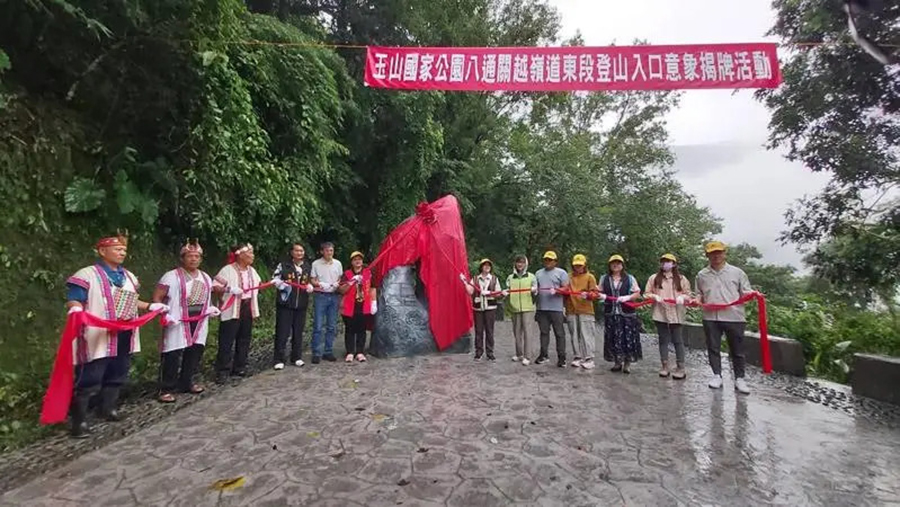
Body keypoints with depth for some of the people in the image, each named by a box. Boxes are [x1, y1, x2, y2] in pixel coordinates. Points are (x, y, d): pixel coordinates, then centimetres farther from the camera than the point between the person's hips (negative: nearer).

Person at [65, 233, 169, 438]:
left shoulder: (129, 276, 15)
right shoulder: (88, 274, -8)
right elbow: (73, 300, -13)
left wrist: (151, 306, 18)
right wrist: (76, 310, -34)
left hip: (124, 335, 7)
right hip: (99, 336, -7)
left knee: (118, 375, 16)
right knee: (90, 379, -3)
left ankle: (108, 408, 31)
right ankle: (79, 420, 8)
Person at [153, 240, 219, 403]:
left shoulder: (206, 277, 13)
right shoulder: (172, 276, -8)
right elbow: (156, 298, -9)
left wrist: (211, 308, 7)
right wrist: (165, 314, -21)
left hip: (199, 323, 6)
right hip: (178, 323, -6)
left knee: (195, 353, 12)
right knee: (172, 356, -3)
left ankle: (186, 383, 28)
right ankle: (167, 389, 10)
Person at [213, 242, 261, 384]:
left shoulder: (252, 270, 11)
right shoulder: (228, 270, -12)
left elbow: (257, 285, 23)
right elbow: (214, 286, -17)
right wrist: (229, 289, -30)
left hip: (248, 309, 7)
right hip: (232, 311, -7)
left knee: (244, 340, 13)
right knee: (226, 342, -1)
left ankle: (239, 368, 25)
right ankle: (222, 371, 9)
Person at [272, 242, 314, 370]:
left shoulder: (308, 267, 10)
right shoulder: (283, 265, -2)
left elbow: (311, 281, 19)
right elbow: (275, 279, 2)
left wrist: (310, 287, -2)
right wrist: (282, 285, -16)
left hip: (301, 304, 4)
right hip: (285, 303, -4)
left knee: (298, 332, 11)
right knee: (282, 332, -2)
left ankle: (297, 357, 22)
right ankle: (279, 359, 7)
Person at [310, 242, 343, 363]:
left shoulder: (338, 263, 7)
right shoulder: (316, 264, -1)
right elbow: (312, 280, 3)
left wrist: (337, 284, -7)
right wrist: (319, 284, -16)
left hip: (334, 296, 3)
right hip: (320, 295, -3)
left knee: (332, 326, 8)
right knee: (318, 326, -2)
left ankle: (328, 352, 18)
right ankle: (316, 353, 6)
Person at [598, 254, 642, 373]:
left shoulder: (629, 278, 3)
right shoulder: (604, 278, 9)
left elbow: (637, 292, 4)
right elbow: (599, 292, 13)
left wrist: (628, 297, -13)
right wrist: (601, 295, -9)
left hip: (627, 313, -2)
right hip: (610, 313, 2)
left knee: (628, 337, -1)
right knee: (613, 338, 5)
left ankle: (627, 363, 12)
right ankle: (617, 362, 18)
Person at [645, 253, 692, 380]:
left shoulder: (681, 278, 5)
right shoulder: (654, 278, 6)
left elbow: (688, 294, 6)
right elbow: (647, 293, 7)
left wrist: (682, 297, -15)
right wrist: (654, 296, -12)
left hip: (676, 314, -1)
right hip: (660, 314, 1)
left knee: (678, 341, 2)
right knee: (663, 340, 8)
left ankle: (680, 368, 10)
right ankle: (665, 366, 17)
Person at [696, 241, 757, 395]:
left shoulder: (737, 272, 5)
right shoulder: (702, 275, 10)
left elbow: (745, 292, 4)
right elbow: (700, 295, 19)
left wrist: (753, 294, -17)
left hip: (734, 317, -1)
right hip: (711, 317, 2)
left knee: (737, 350, 6)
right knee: (713, 348, 7)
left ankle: (739, 379, 18)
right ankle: (717, 376, 18)